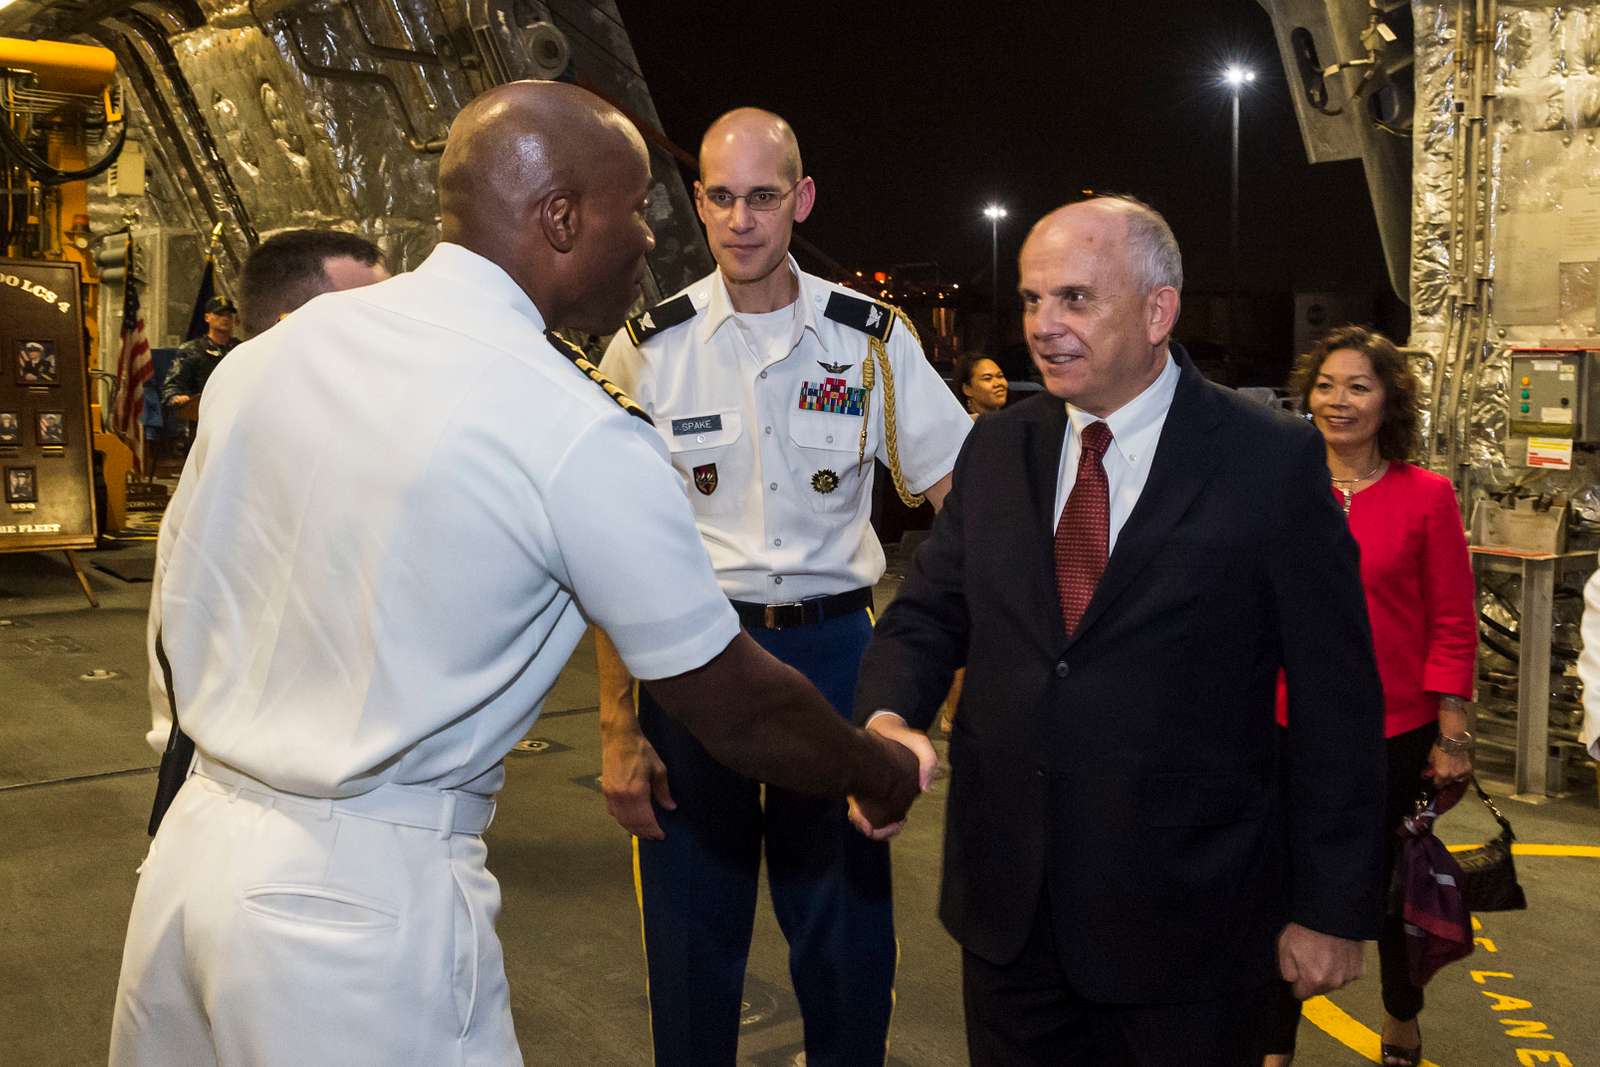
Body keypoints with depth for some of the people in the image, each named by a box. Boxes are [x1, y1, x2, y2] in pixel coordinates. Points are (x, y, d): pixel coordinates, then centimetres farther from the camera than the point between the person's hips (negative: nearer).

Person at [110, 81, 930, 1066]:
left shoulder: (270, 352, 1)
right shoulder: (583, 436, -16)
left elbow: (175, 627, 9)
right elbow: (740, 714, -8)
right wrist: (887, 774, 10)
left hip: (190, 848, 7)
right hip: (365, 897, -6)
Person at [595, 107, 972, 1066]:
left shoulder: (871, 337, 0)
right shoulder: (648, 349, -3)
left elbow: (964, 499, 2)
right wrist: (618, 726, -5)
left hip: (834, 649, 1)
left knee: (849, 933, 10)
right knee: (693, 931, 10)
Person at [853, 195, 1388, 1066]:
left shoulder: (1272, 461, -9)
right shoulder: (996, 449, 5)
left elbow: (1335, 703, -7)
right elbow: (926, 617, 6)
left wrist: (1332, 909, -5)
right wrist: (887, 720, -16)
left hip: (1184, 923, -4)